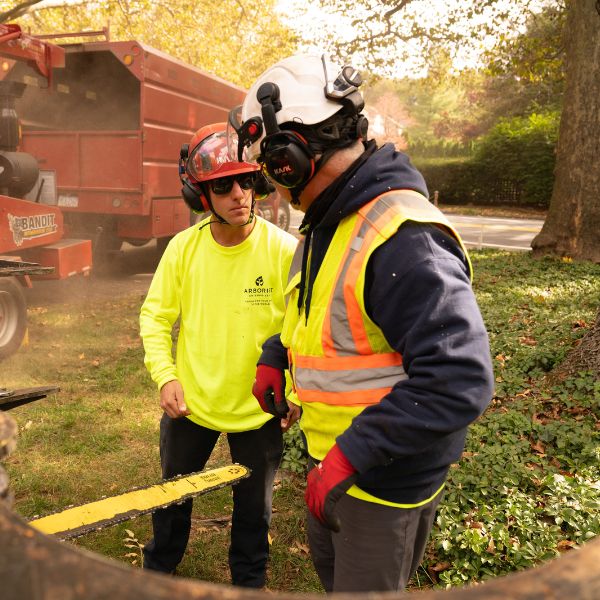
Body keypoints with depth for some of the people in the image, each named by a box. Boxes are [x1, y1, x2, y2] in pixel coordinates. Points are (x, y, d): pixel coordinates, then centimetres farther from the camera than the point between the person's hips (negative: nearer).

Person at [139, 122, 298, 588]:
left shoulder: (284, 250, -19)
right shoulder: (183, 247, -10)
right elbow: (156, 315, -1)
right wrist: (165, 375, -11)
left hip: (258, 408, -2)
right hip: (190, 402, 3)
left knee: (254, 506, 20)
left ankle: (249, 579, 48)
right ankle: (158, 567, 55)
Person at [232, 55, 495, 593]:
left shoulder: (403, 239, -31)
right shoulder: (328, 224, 2)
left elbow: (458, 381, -36)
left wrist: (348, 456, -34)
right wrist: (274, 357, 3)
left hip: (390, 476, -9)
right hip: (334, 453, 9)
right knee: (328, 561, 31)